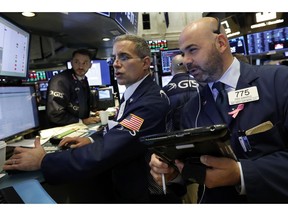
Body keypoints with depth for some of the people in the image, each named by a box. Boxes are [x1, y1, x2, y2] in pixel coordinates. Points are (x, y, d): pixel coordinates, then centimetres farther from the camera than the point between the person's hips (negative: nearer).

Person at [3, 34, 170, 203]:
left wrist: (42, 161, -21)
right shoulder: (135, 94, 6)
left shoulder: (151, 102, -26)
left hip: (138, 195, -7)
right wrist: (92, 140, -6)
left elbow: (105, 152, -31)